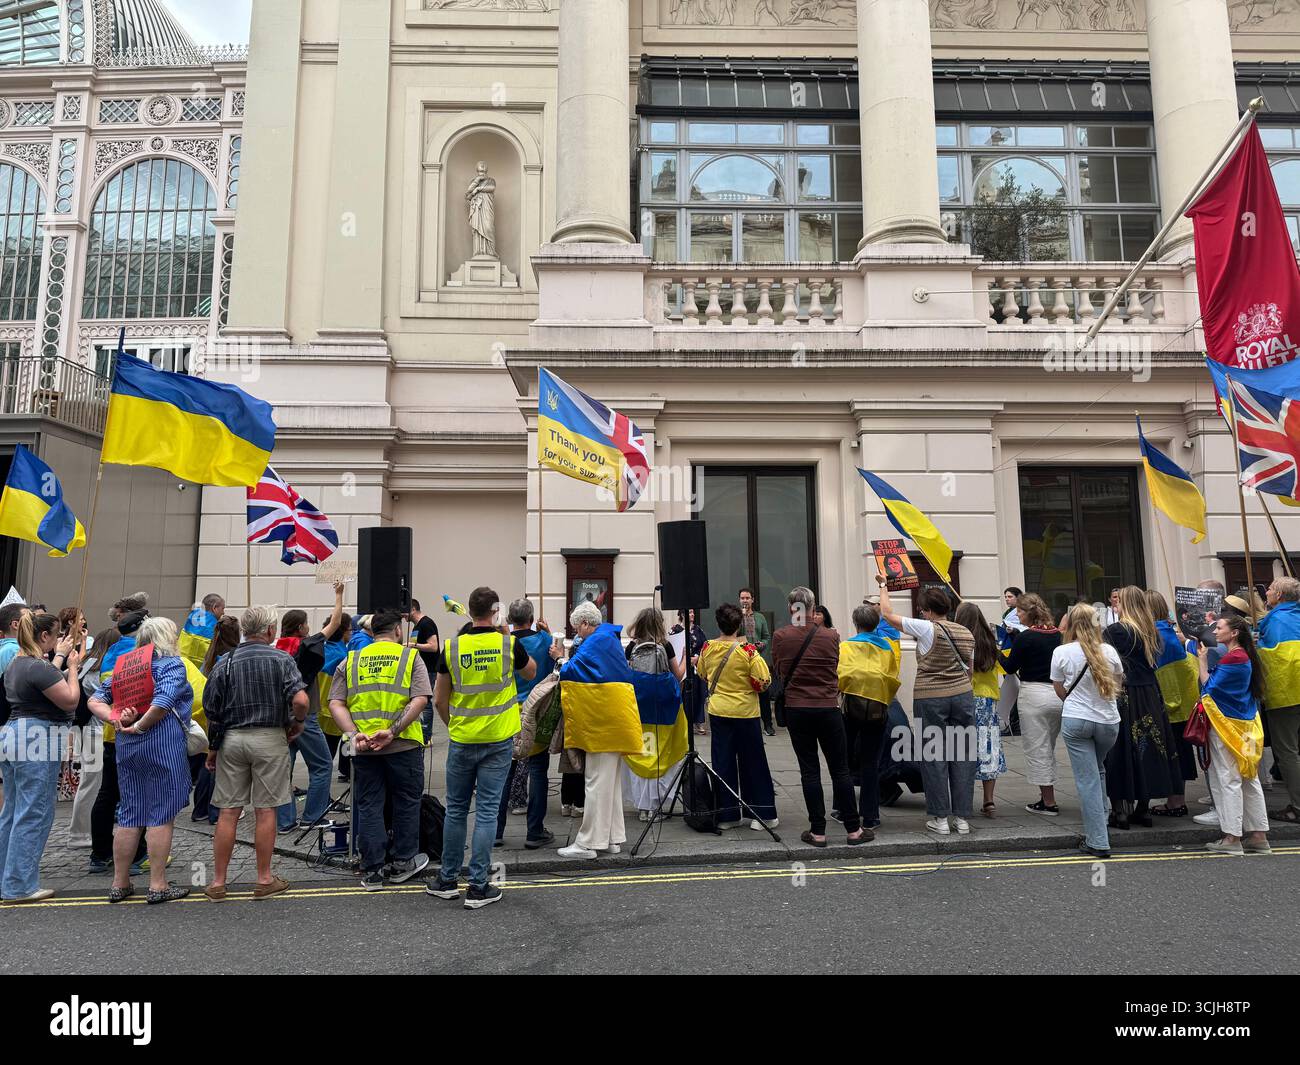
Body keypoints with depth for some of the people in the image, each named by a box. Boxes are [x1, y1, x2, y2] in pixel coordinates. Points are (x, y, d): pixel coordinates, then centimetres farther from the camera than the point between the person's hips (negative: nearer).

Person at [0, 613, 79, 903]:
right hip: (38, 743, -11)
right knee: (33, 815, -3)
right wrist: (72, 667, -4)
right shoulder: (38, 667, -18)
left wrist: (59, 658, 25)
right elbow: (70, 700, -15)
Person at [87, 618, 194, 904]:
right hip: (163, 745, -6)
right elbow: (163, 702, -22)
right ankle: (158, 886, 5)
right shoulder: (172, 664, -7)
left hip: (127, 748, 7)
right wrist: (139, 727, -9)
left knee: (130, 815, 14)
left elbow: (95, 700, 10)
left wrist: (115, 718, -4)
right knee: (161, 816, 1)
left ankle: (119, 883, 22)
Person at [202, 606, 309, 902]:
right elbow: (300, 700, -19)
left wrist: (212, 748, 14)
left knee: (228, 812, 8)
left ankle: (218, 882, 15)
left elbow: (211, 711, 4)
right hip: (269, 738, -3)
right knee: (265, 810, 4)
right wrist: (298, 723, 0)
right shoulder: (281, 659, -5)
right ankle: (264, 880, 13)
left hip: (231, 739, 3)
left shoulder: (226, 662, 5)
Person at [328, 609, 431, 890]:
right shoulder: (410, 657, 1)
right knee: (406, 803, 14)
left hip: (363, 748, 2)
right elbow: (420, 699, -12)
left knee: (368, 806, 11)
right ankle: (401, 863, 24)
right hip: (403, 744, -2)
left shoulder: (350, 661, 9)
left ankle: (372, 870, 15)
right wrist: (393, 731, -15)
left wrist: (354, 733, -8)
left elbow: (335, 704, 0)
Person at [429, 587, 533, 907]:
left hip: (461, 740, 2)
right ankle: (478, 887, 7)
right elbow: (531, 672, 14)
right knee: (487, 811, 3)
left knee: (456, 809, 14)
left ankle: (448, 880, 24)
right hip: (499, 739, -1)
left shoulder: (452, 646, -4)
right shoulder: (508, 644, -7)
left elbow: (439, 700, 2)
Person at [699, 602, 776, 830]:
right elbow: (763, 682, -14)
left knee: (722, 762, 9)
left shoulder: (707, 648, -4)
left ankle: (726, 815, 13)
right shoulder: (747, 651, -16)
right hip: (745, 712, -3)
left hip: (718, 712, 3)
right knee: (753, 763, 7)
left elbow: (702, 674, 13)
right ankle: (763, 814, 13)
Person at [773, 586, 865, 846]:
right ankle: (853, 830, 15)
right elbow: (835, 670, 8)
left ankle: (818, 832, 10)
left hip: (796, 710, 0)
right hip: (828, 709, 0)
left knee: (809, 771, 7)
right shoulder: (831, 636, -6)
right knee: (840, 770, 9)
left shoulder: (780, 636, -7)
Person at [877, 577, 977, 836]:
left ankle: (940, 818, 8)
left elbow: (888, 613, -4)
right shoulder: (966, 633, 8)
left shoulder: (927, 628, -10)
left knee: (934, 757, 3)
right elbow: (969, 669, 15)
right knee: (962, 756, 8)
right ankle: (962, 818, 13)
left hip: (930, 698, -5)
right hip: (962, 695, 5)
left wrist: (883, 585, 9)